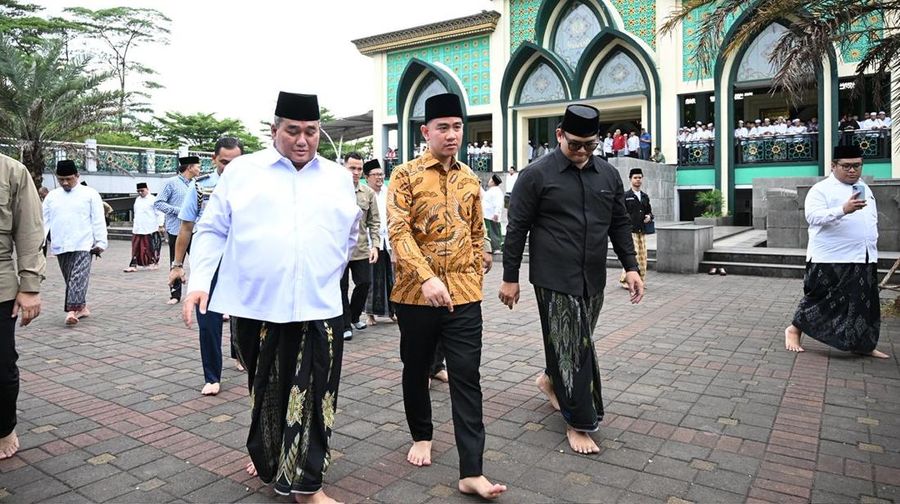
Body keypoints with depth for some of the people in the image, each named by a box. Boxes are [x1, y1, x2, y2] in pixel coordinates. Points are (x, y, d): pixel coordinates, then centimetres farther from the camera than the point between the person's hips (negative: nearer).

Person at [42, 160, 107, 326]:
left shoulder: (90, 194, 0)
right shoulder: (51, 196, 13)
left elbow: (98, 220, -2)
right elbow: (44, 220, 11)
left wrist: (100, 242, -7)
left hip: (82, 245, -5)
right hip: (60, 247, 5)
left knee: (78, 278, -14)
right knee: (70, 280, 10)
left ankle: (72, 310, -18)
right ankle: (81, 307, 21)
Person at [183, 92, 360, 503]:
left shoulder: (339, 178, 10)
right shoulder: (242, 171, 4)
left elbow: (349, 235, 22)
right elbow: (212, 230, 5)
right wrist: (199, 281, -5)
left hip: (318, 309, 1)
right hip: (256, 306, 0)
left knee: (312, 398, 2)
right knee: (265, 392, 15)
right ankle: (267, 457, 39)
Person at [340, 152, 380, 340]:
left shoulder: (368, 193, 5)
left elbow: (374, 222, 7)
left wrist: (375, 245, -2)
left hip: (362, 249, 3)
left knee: (364, 283, 7)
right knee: (341, 287, 6)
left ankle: (354, 316, 32)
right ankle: (345, 325, 19)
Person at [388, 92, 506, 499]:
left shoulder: (470, 179, 9)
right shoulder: (406, 175, -5)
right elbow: (398, 231, -15)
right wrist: (427, 278, -28)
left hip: (464, 294, 3)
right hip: (416, 293, -2)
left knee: (467, 378, -1)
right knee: (416, 370, 14)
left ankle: (471, 472, 3)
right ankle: (421, 436, 39)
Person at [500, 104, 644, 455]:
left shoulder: (609, 175, 9)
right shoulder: (536, 175, -6)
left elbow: (619, 224, 16)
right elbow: (517, 228, -5)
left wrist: (630, 266, 8)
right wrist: (510, 277, -4)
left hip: (593, 279, 6)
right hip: (555, 280, -5)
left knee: (578, 344, 15)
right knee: (571, 348, -1)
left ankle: (551, 379, 43)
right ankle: (579, 423, 12)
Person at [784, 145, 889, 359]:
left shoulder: (865, 189, 16)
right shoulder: (821, 189, -8)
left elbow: (872, 220, 26)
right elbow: (813, 216, -24)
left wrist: (872, 248, 22)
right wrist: (843, 209, -37)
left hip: (864, 260, 7)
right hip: (831, 260, -7)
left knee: (864, 304, 10)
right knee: (820, 299, 0)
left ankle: (862, 345, 21)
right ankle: (794, 329, 16)